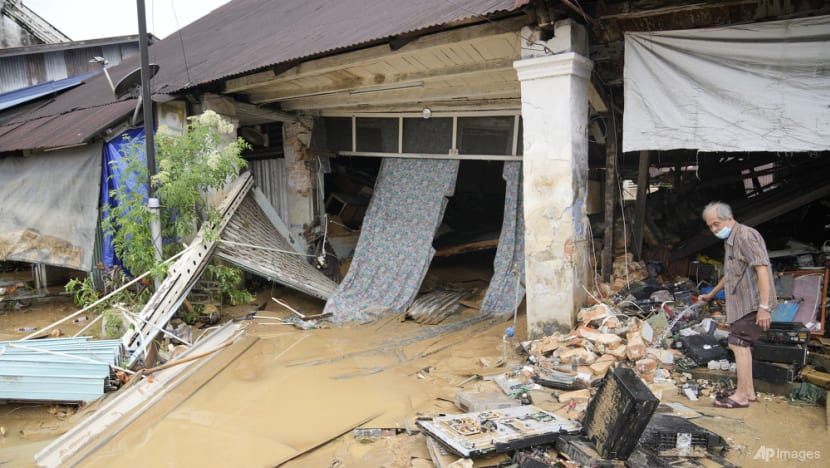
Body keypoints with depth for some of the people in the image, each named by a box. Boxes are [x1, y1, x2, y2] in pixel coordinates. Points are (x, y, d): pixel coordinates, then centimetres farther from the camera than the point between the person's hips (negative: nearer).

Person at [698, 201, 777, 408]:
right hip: (742, 303, 10)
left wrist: (764, 306, -28)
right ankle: (748, 390, 24)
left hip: (752, 302, -10)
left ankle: (741, 396, -4)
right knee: (741, 345, 14)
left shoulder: (745, 235, -15)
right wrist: (711, 294, 37)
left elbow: (762, 269, -23)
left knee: (738, 344, -10)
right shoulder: (730, 240, 17)